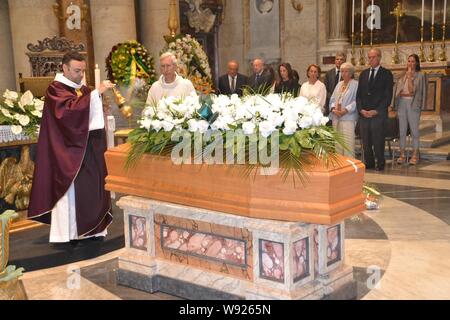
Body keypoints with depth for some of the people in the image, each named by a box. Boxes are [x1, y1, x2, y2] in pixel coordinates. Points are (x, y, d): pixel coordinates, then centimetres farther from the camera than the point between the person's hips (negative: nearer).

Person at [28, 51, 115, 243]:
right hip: (69, 149, -7)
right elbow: (70, 109, -26)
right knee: (72, 189, -4)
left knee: (92, 187, 7)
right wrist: (96, 92, -29)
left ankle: (91, 229, 15)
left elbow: (92, 114, 18)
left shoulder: (83, 89, 16)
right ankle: (68, 233, 4)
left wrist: (100, 102, -1)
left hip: (89, 147, 7)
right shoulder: (55, 89, -7)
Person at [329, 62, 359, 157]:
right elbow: (332, 99, 16)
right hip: (336, 118, 7)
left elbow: (356, 101, -11)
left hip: (348, 118, -7)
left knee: (348, 143, -9)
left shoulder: (355, 84, -3)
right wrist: (333, 109, -3)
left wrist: (345, 110, -18)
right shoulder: (339, 84, 19)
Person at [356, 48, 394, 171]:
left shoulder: (386, 74, 1)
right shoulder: (363, 74, 16)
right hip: (363, 113, 4)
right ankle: (369, 162, 18)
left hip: (379, 114, -4)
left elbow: (388, 96, -5)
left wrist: (376, 111, -13)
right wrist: (361, 109, -3)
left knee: (378, 140, -1)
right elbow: (359, 94, 13)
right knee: (365, 141, 5)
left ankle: (380, 163, 13)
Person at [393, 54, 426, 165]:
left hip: (413, 103, -4)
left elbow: (411, 89, -10)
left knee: (414, 130, -1)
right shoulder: (403, 75, 13)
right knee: (402, 130, 5)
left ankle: (415, 155, 5)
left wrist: (409, 75, -10)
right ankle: (402, 154, 10)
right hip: (401, 103, 4)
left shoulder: (420, 75, -1)